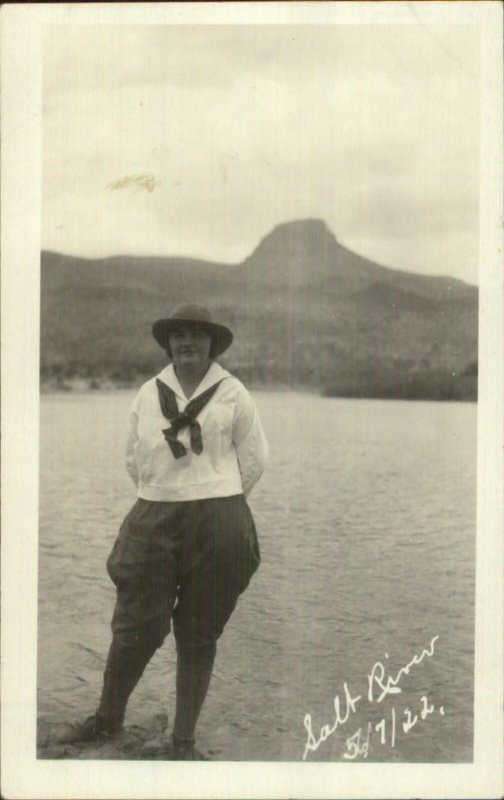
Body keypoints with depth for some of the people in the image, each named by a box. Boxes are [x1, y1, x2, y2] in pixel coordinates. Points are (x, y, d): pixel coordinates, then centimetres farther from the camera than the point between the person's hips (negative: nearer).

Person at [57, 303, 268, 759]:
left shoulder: (232, 393, -1)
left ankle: (184, 739, 19)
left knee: (198, 635, 6)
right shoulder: (149, 394, 6)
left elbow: (255, 457, 8)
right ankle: (108, 718, 27)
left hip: (216, 521, -2)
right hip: (153, 520, 2)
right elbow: (135, 457, 17)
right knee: (134, 626, 3)